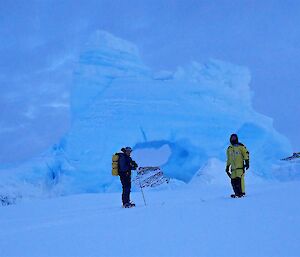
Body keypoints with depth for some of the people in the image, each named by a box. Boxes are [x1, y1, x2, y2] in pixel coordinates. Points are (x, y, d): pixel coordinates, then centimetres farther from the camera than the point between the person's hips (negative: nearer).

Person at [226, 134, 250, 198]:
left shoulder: (240, 146, 3)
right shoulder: (229, 149, 19)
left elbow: (246, 153, -1)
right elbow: (228, 159, 27)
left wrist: (247, 162, -9)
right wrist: (227, 167, 25)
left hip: (240, 166, -5)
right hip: (233, 168, 5)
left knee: (239, 179, -15)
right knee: (233, 181, -2)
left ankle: (242, 193, -12)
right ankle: (237, 193, 4)